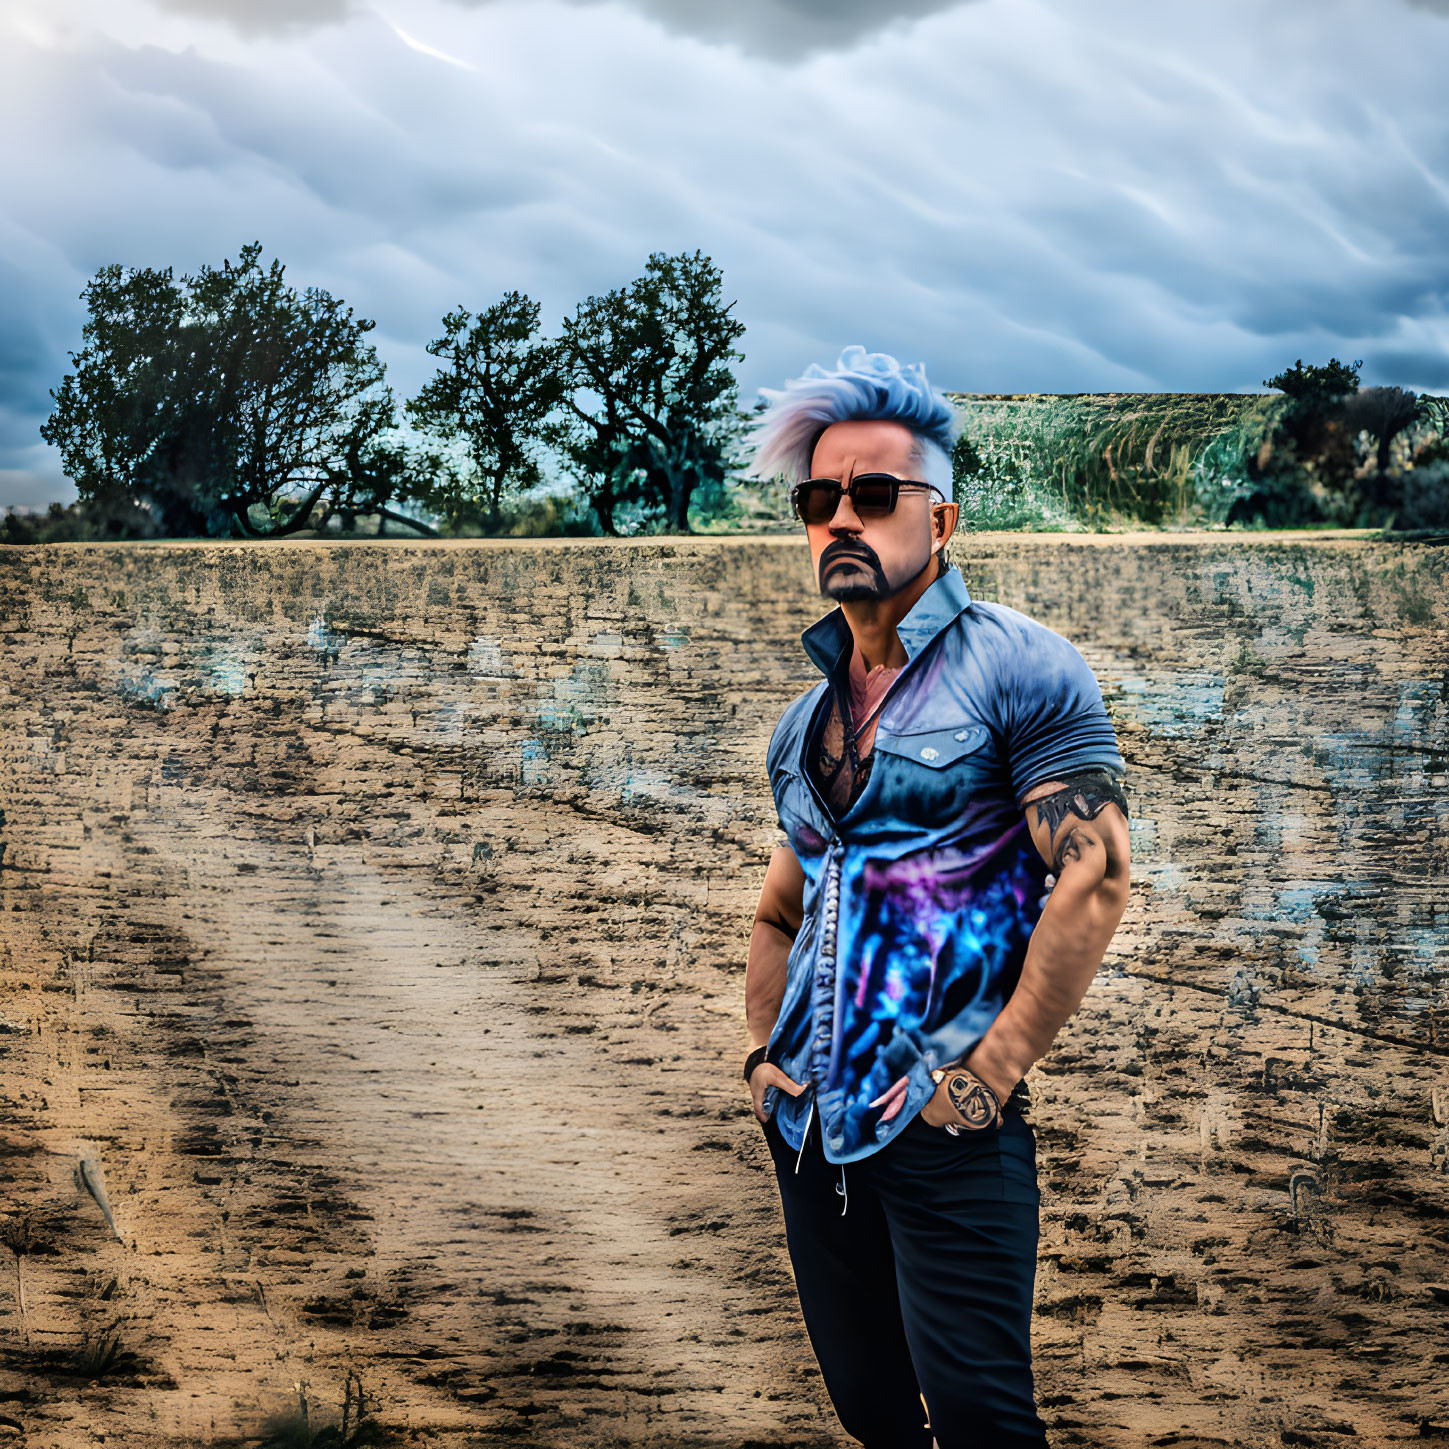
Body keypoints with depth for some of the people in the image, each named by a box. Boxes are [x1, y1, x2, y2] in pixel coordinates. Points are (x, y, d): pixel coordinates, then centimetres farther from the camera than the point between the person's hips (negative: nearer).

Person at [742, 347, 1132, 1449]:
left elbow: (1095, 878, -14)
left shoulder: (1016, 667, -7)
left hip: (948, 1128, -6)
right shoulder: (804, 723, 14)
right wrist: (764, 1050, 9)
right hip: (811, 1129, 6)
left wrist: (991, 1075, -16)